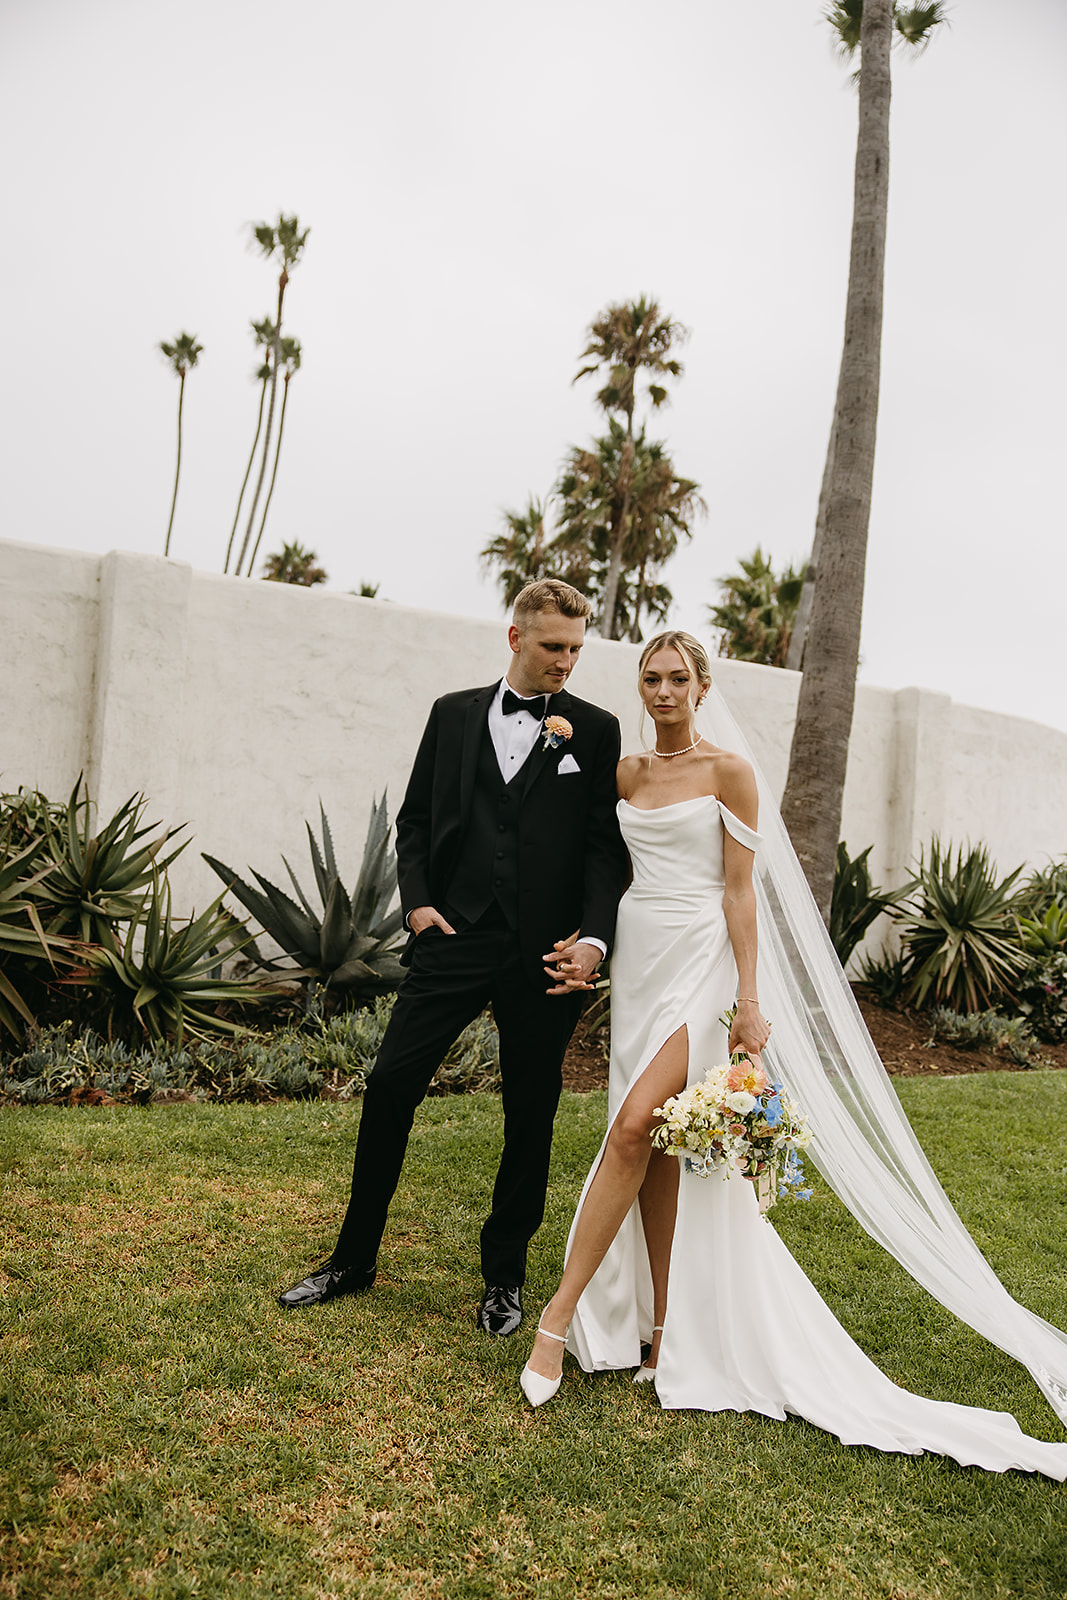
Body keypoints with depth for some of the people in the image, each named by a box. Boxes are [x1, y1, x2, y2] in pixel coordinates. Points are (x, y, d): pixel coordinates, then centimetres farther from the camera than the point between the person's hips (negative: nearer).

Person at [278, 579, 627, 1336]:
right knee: (390, 1088, 2)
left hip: (544, 954, -1)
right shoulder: (454, 714, 10)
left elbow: (607, 845, -1)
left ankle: (505, 1276, 28)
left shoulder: (596, 730, 3)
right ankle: (354, 1259, 22)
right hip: (456, 936, 2)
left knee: (530, 1117, 9)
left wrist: (594, 936, -13)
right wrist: (417, 900, -2)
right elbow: (415, 819, 12)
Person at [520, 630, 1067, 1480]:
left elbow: (740, 892, -8)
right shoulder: (627, 772, 11)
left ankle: (560, 1315, -7)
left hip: (698, 963, -5)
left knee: (636, 1127, -17)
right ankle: (662, 1327, 17)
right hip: (637, 957, 6)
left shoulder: (728, 771, -4)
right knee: (654, 1151, 6)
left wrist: (748, 999, -12)